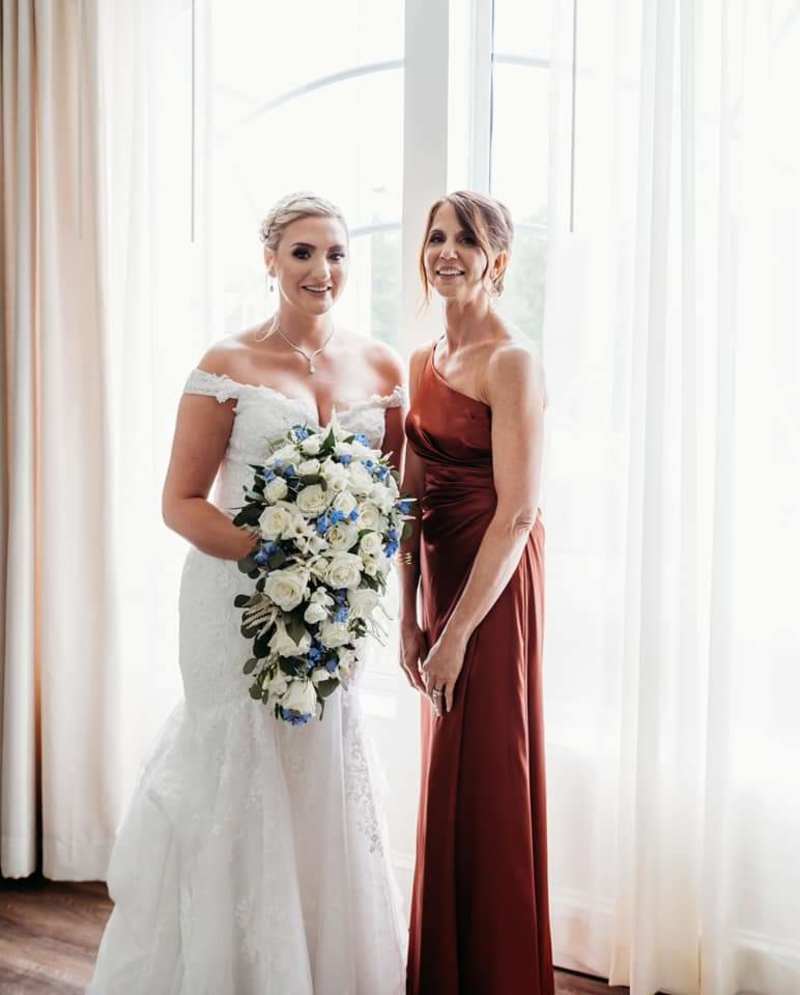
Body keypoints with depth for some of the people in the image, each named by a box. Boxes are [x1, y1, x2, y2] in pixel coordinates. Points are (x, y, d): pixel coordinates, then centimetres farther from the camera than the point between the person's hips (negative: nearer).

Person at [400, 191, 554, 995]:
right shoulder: (423, 362, 10)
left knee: (487, 785, 3)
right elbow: (413, 495, 9)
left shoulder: (511, 362, -13)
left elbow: (518, 512, -18)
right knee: (443, 783, 16)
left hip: (495, 583, -7)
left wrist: (458, 632, -18)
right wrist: (409, 617, 6)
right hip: (440, 580, 8)